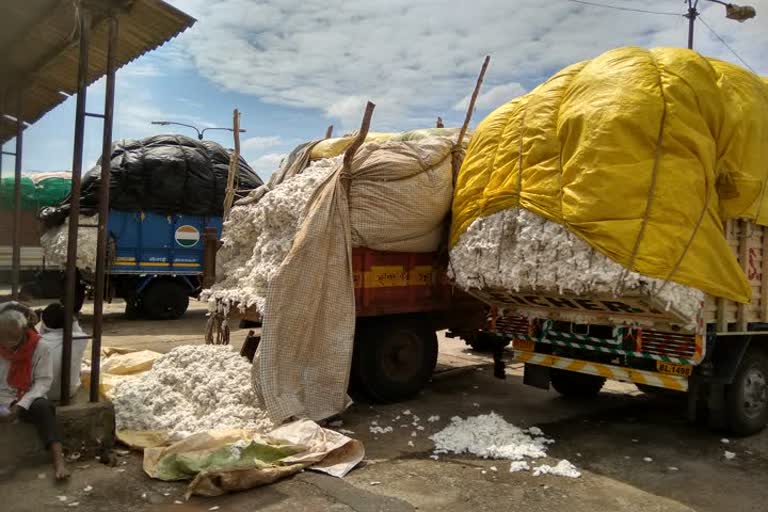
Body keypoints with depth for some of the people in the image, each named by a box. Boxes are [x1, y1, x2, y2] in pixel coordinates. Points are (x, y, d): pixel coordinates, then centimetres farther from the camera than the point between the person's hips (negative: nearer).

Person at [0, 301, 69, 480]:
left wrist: (21, 405, -24)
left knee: (43, 407, -32)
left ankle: (58, 460, -38)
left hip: (27, 400, -1)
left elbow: (43, 381, -11)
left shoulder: (39, 348, -9)